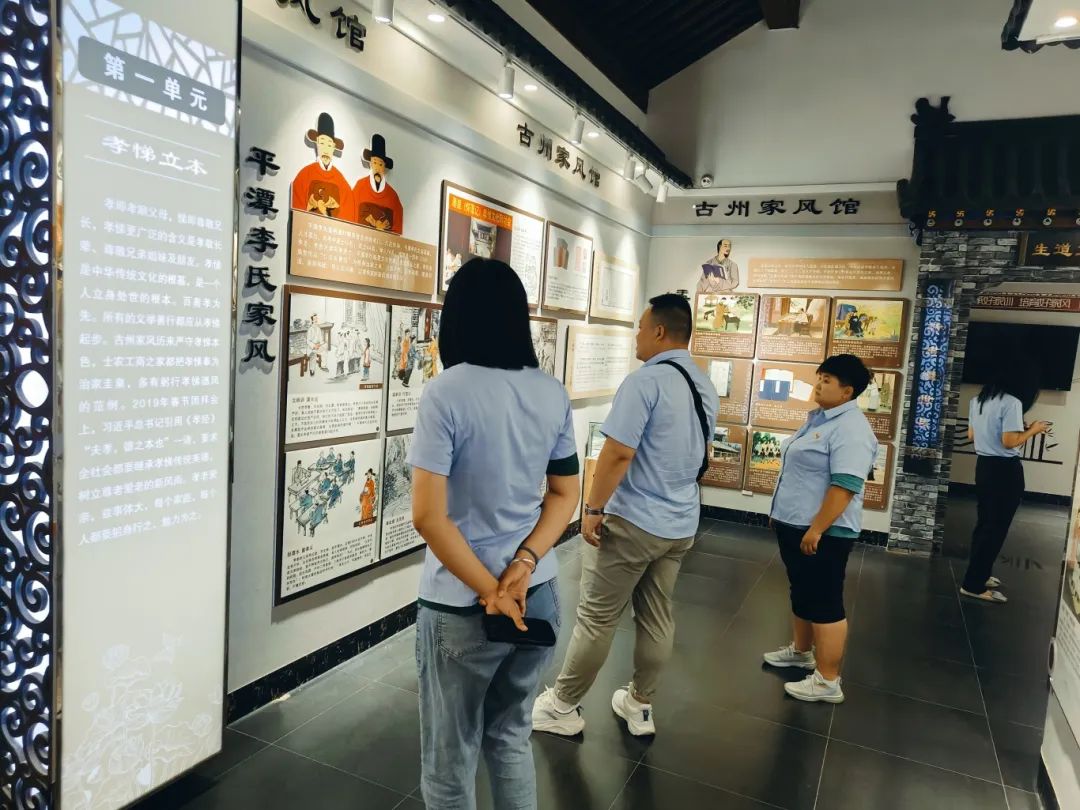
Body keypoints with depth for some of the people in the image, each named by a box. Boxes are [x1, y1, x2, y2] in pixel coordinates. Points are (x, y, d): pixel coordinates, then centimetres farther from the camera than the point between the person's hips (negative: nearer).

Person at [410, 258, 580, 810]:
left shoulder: (445, 393, -17)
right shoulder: (553, 394, 0)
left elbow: (428, 516, -20)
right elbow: (566, 495, 4)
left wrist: (491, 591, -13)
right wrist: (522, 568, -7)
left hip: (460, 606, -5)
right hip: (539, 596, 6)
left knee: (450, 763, 16)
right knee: (511, 739, 26)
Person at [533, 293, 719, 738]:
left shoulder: (645, 381, -19)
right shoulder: (705, 387, 8)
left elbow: (618, 453, -23)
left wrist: (593, 508, -14)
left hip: (632, 520, -8)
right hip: (681, 523, 8)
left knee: (596, 617, 4)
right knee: (657, 618, 16)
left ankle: (563, 706, 18)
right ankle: (639, 705, 30)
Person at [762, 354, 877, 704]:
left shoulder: (850, 429, -20)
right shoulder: (819, 418, 12)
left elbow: (845, 486, -26)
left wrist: (817, 529, -26)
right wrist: (781, 513, 22)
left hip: (822, 533, -10)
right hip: (794, 525, 10)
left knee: (824, 602, -2)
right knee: (802, 594, 21)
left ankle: (828, 681, 7)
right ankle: (801, 650, 37)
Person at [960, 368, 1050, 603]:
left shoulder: (978, 400, 9)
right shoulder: (1011, 403, -17)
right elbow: (1009, 442, -22)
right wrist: (1032, 430, -5)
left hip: (984, 465, 8)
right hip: (1005, 470, -8)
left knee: (984, 522, 18)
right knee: (996, 527, -1)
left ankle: (978, 574, 29)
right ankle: (974, 585, 2)